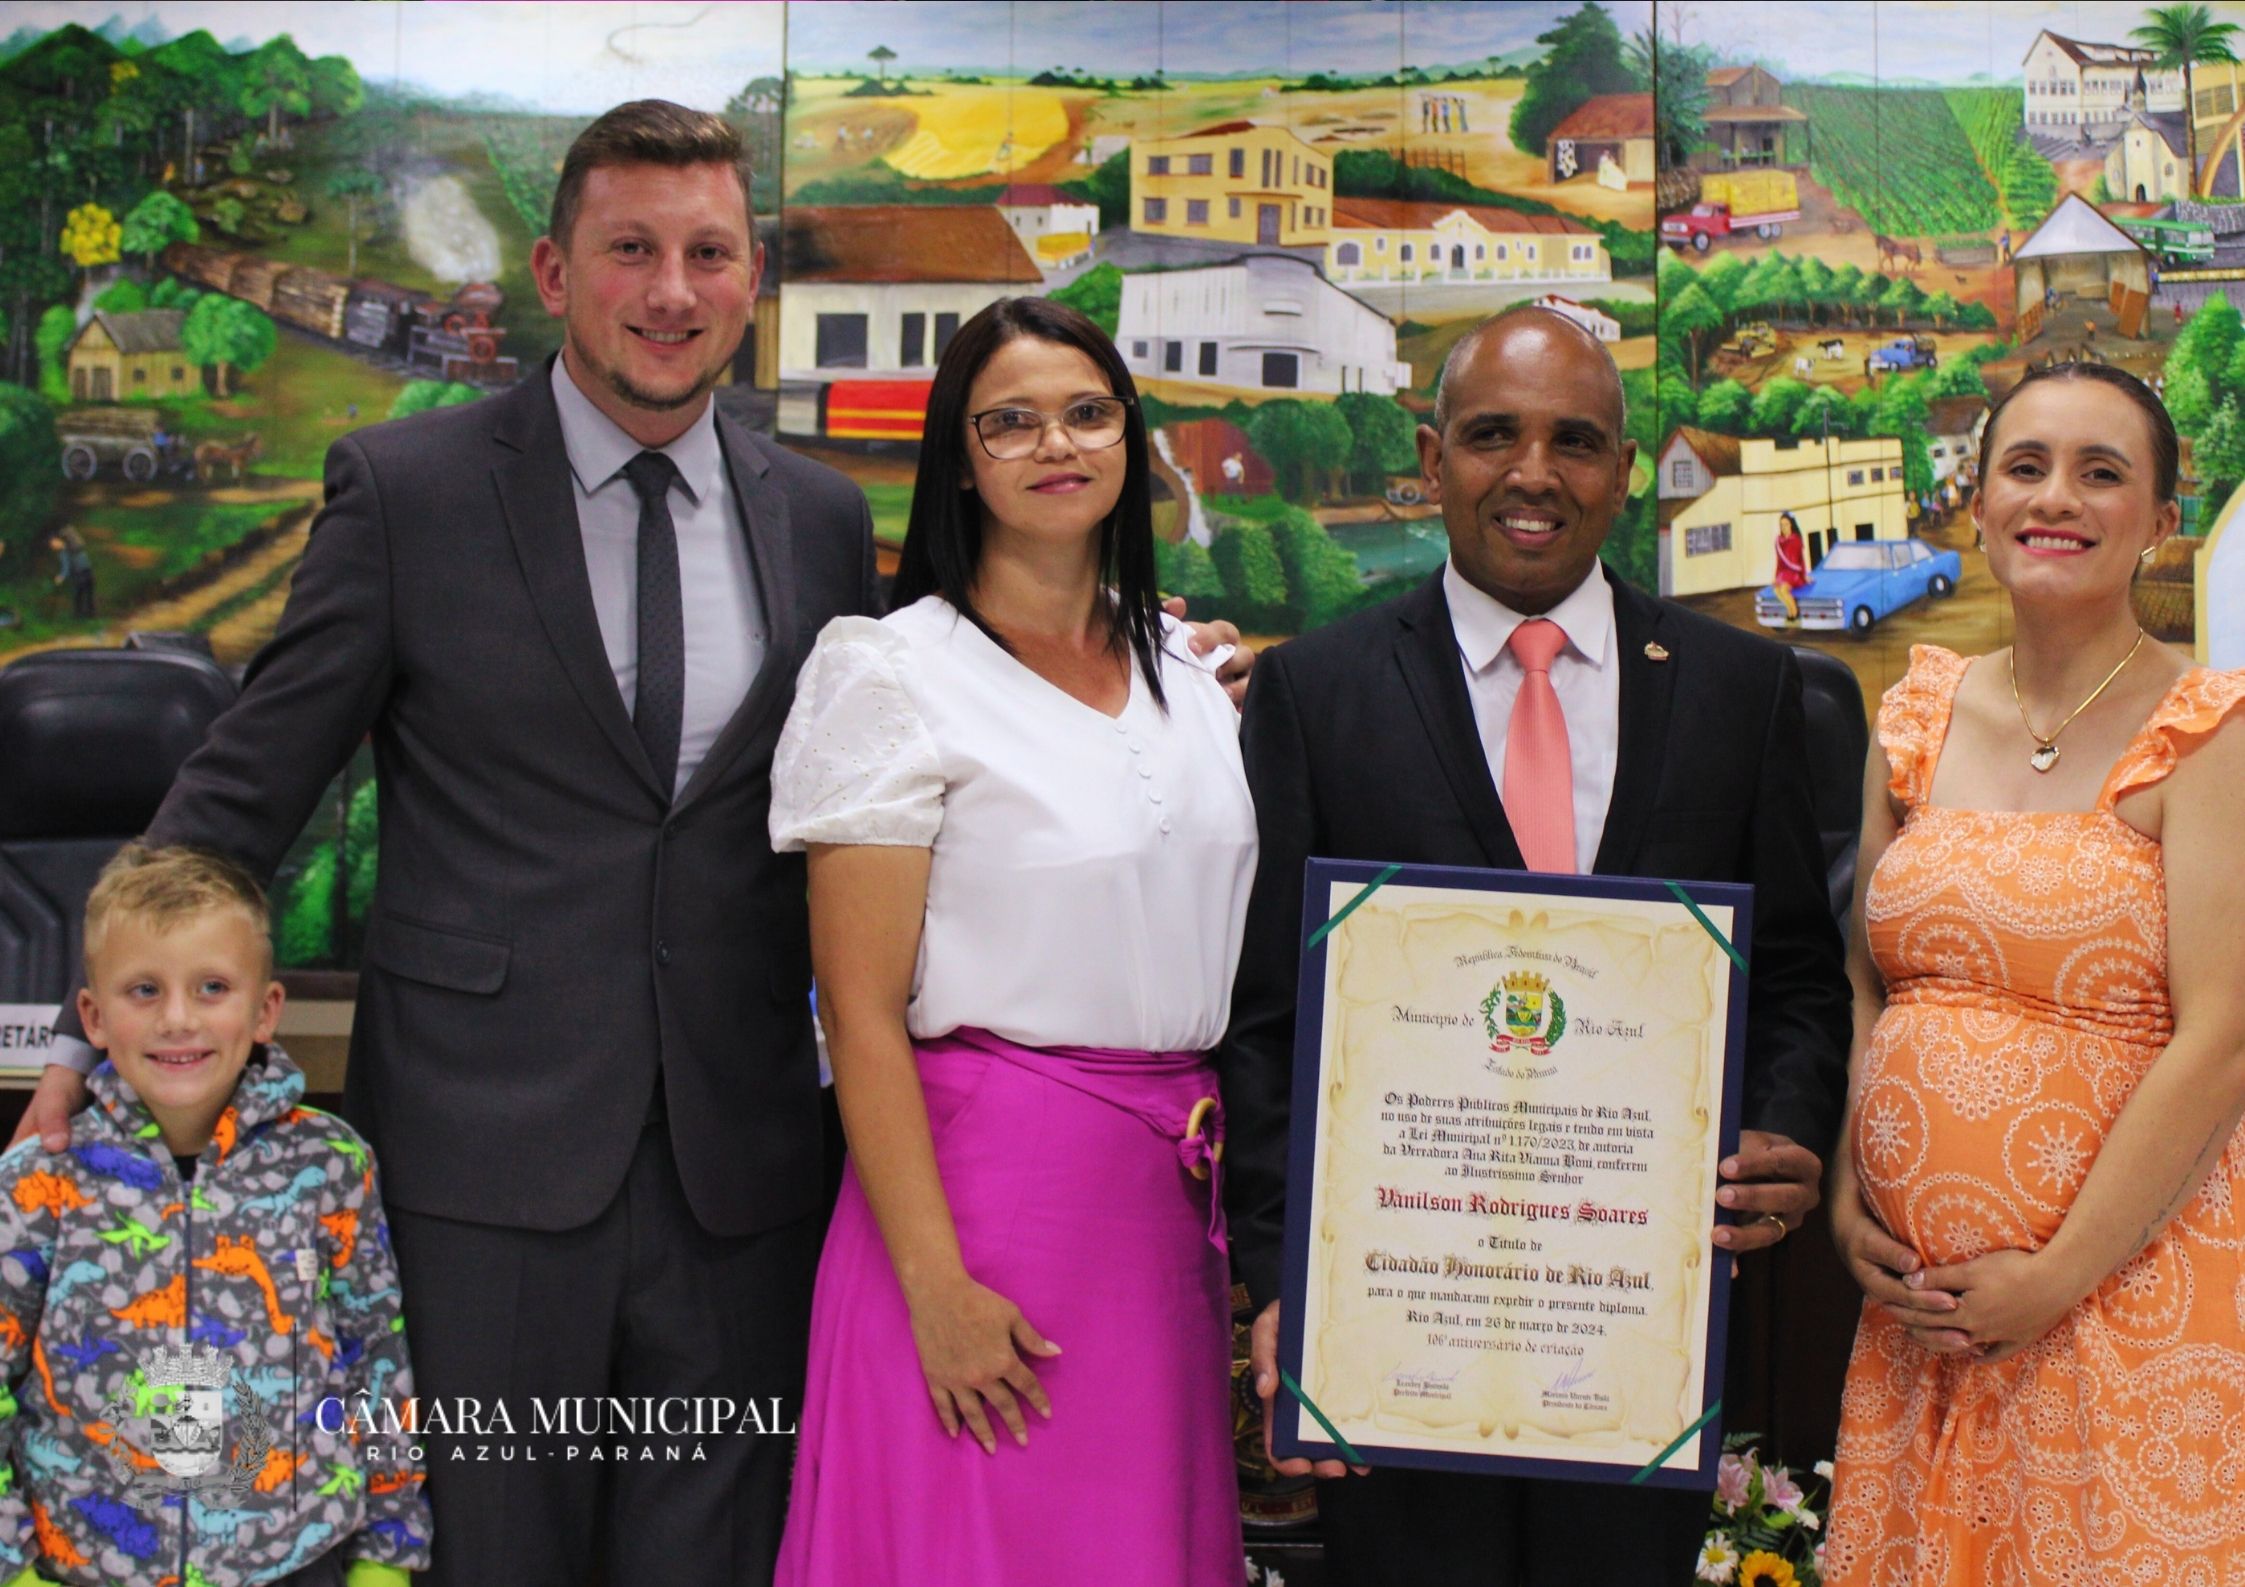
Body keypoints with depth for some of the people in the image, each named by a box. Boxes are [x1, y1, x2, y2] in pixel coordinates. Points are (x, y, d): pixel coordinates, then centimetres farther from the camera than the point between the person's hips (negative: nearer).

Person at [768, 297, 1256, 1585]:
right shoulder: (897, 675, -7)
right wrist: (937, 1286, -17)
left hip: (1177, 1188, 6)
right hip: (986, 1175, -6)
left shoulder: (1186, 674, 12)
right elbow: (863, 1013, -11)